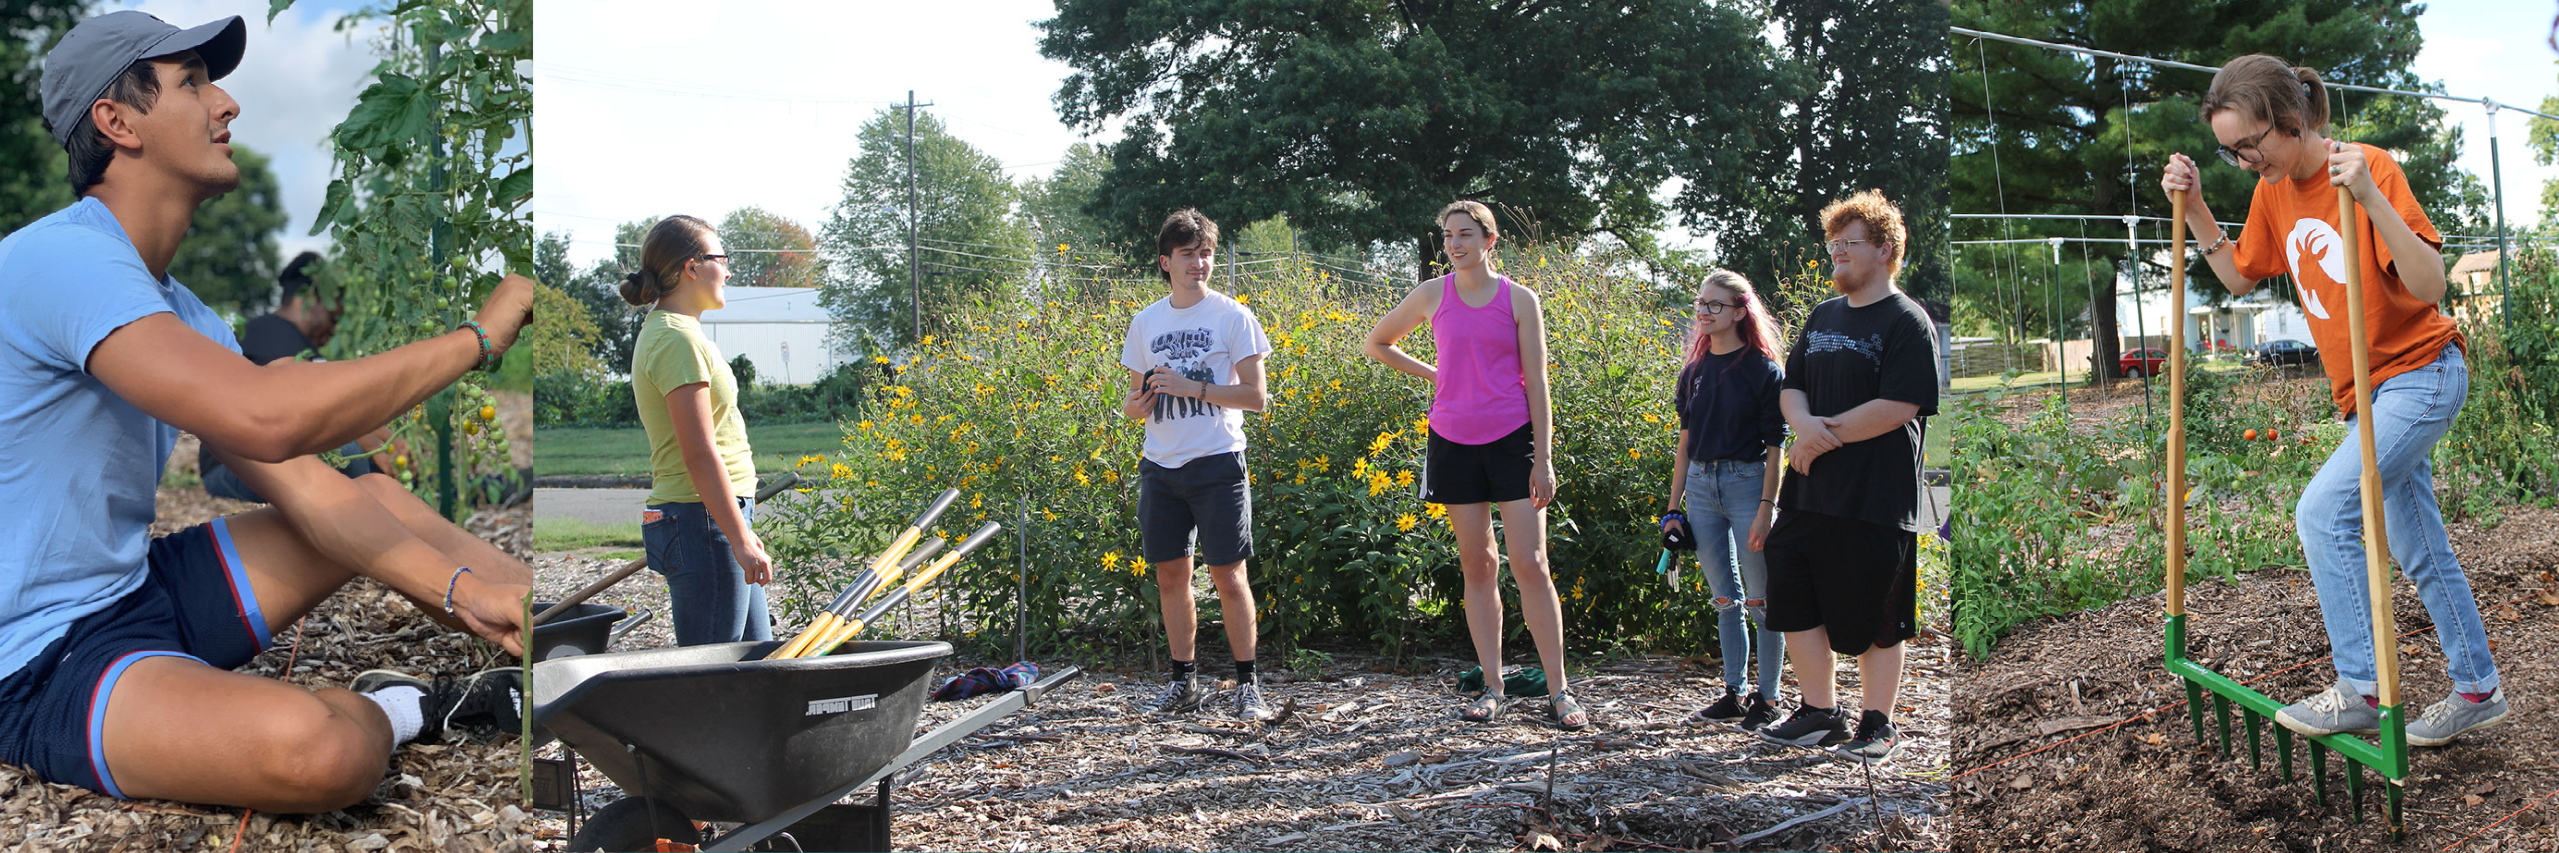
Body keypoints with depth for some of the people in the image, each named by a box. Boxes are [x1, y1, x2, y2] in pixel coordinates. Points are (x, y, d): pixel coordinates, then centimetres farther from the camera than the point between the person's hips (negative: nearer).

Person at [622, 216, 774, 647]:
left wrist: (742, 531, 21)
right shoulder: (678, 339, -14)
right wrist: (740, 539, -21)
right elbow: (700, 455, -20)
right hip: (703, 519, -11)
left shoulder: (663, 331, 18)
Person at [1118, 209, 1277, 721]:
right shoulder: (1146, 322, 11)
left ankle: (1248, 685, 4)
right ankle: (1185, 682, 19)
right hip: (1160, 466, 4)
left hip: (1217, 463, -4)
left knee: (1227, 574, -5)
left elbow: (1256, 396, -7)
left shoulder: (1232, 317, -2)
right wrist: (1137, 403, -7)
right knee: (1171, 574, 7)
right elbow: (1134, 401, 18)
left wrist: (1191, 388, -15)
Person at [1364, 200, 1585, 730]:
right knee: (1477, 567, 7)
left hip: (1512, 439, -2)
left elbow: (1536, 383, -1)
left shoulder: (1519, 300, 0)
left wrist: (1543, 459, -7)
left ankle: (1558, 692, -3)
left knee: (1531, 565, -7)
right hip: (1454, 442, 2)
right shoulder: (1432, 295, 5)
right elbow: (1376, 343, 20)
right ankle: (1492, 689, 13)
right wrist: (1432, 374, 9)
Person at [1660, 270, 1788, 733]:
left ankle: (1767, 697, 8)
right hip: (1701, 485, 5)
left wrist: (1766, 508, -14)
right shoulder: (1695, 371, 10)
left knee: (1760, 601, 0)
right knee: (1725, 599, 10)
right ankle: (1734, 692, 17)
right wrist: (1673, 507, 11)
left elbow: (1775, 447, -8)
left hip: (1747, 482, -5)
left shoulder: (1762, 369, -6)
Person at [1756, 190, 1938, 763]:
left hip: (1876, 500, -7)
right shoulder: (1822, 317, 15)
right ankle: (1819, 713, 21)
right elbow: (1791, 386, 14)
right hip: (1809, 493, 7)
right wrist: (1804, 425, -10)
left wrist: (1824, 434, -13)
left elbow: (1898, 407, -18)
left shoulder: (1906, 322, -8)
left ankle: (1877, 724, 16)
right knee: (1796, 604, 7)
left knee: (1876, 621, 3)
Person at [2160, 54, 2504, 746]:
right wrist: (2194, 209, 3)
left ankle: (2361, 688, -12)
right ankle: (2477, 690, 26)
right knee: (2419, 550, 14)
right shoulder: (2274, 191, 2)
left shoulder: (2369, 168, -21)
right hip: (2369, 392, 8)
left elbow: (2429, 285, -28)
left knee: (2323, 511, -19)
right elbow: (2240, 276, 15)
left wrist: (2370, 196, -40)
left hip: (2420, 373, -8)